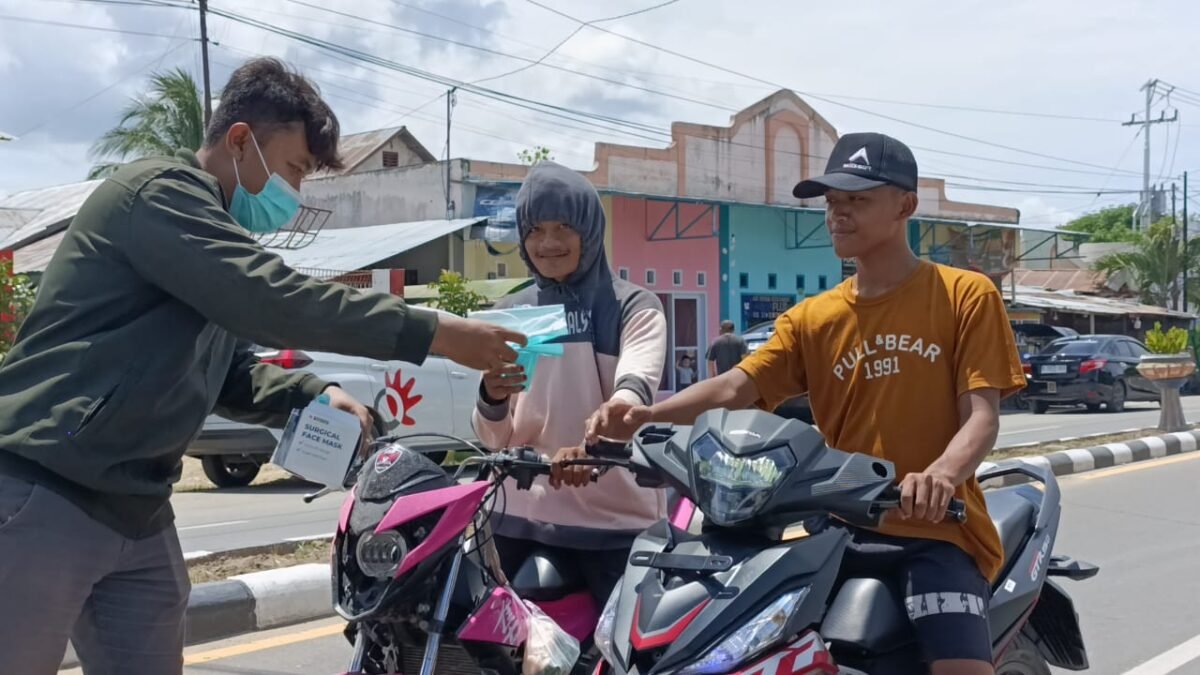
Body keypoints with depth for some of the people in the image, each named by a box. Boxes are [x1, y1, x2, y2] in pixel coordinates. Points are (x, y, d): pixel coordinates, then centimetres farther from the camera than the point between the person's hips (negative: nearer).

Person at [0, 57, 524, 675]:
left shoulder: (217, 228, 20)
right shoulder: (162, 191, -11)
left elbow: (233, 377, 19)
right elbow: (269, 299, -25)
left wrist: (314, 396, -2)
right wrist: (431, 333, -24)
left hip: (137, 512, 9)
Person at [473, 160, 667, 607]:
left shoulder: (634, 307, 2)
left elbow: (635, 390, -17)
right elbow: (495, 439, 9)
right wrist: (492, 398, -15)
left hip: (618, 520, -3)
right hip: (524, 519, 3)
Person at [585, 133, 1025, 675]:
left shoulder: (965, 296, 3)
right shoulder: (812, 317, 12)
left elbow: (982, 417, -6)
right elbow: (735, 388, -2)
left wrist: (942, 474, -28)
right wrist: (646, 415, -21)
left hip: (938, 529, -3)